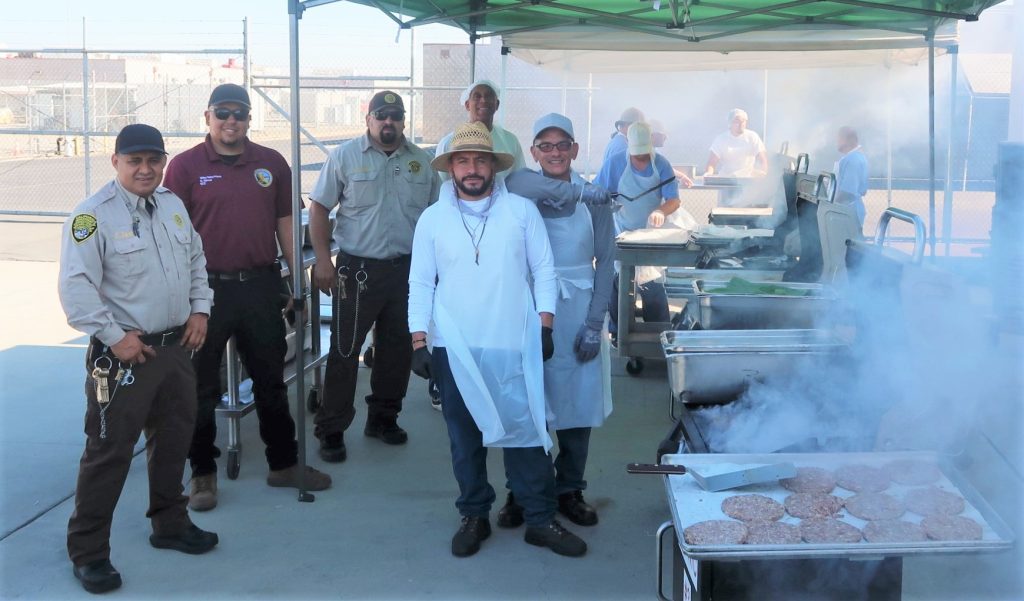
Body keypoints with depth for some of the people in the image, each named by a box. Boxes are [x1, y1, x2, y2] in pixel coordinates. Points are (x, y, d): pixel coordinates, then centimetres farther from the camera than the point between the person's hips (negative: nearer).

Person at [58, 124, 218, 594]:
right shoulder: (93, 215, -14)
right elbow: (75, 286, -19)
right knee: (109, 450, -3)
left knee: (173, 439, 19)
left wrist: (199, 309, 9)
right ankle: (88, 551, 10)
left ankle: (170, 524, 37)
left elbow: (196, 261, 21)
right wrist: (114, 336, -20)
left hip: (176, 346, 7)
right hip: (123, 353, -7)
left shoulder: (173, 205, 10)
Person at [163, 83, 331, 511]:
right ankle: (202, 472, 20)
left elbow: (284, 222, 11)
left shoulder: (272, 164, 6)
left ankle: (284, 463, 27)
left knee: (271, 379, 14)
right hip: (207, 287, -3)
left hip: (261, 286, 3)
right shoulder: (185, 166, -3)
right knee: (202, 385, 7)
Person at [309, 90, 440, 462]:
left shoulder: (421, 162, 7)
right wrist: (323, 260, -10)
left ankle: (383, 418, 30)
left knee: (397, 349, 13)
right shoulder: (345, 157, -3)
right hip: (358, 269, -4)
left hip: (407, 269, 4)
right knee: (344, 351, -1)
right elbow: (319, 208, -2)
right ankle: (331, 430, 8)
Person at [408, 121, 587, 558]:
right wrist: (418, 342, -1)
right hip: (454, 349, 1)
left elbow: (544, 271, 5)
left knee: (526, 431, 1)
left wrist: (545, 325, -3)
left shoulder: (522, 211, 2)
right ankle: (474, 517, 24)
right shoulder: (432, 219, 4)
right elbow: (420, 284, 5)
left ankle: (540, 520, 13)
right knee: (465, 437, 9)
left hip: (514, 347, -1)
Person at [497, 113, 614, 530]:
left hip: (578, 310, 1)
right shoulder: (519, 194, 0)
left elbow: (606, 262, 3)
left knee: (577, 403, 7)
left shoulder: (593, 198, 3)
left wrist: (595, 323, -3)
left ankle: (569, 491, 22)